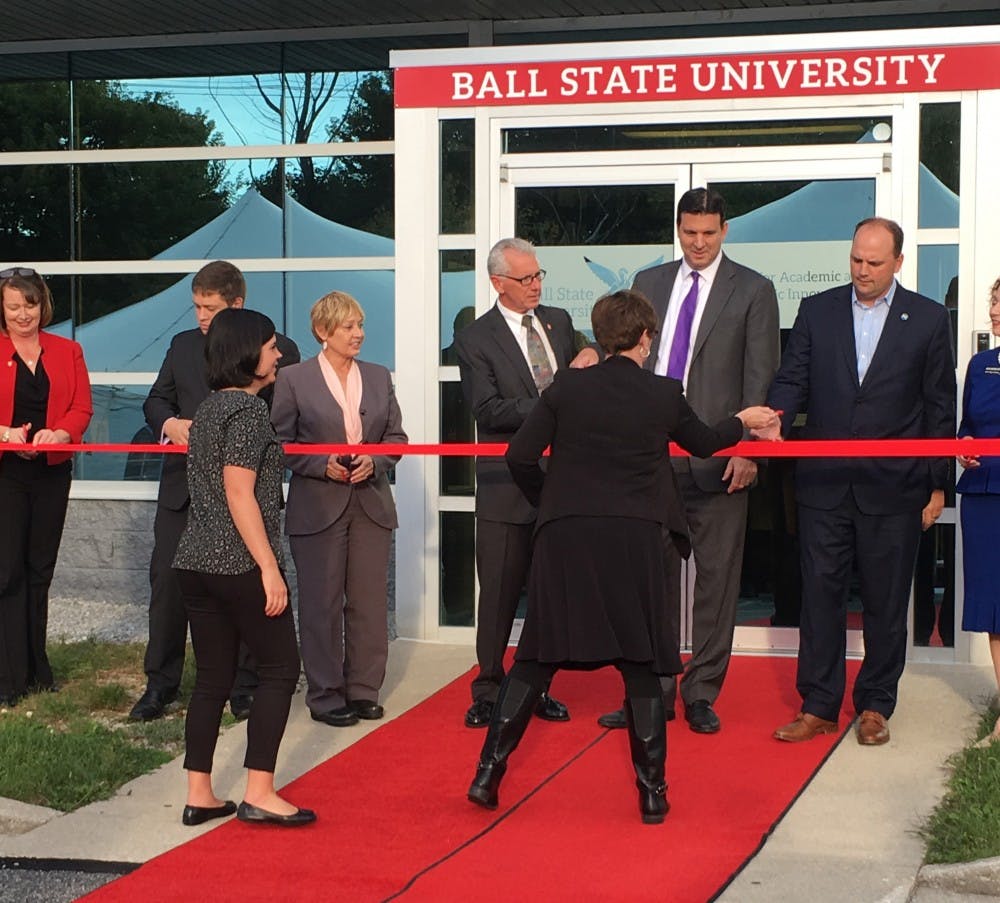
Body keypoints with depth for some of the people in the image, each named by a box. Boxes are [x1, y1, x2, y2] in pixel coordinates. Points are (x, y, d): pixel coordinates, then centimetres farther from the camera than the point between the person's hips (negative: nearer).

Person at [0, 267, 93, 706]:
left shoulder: (68, 352, 9)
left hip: (52, 471, 3)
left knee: (40, 570, 10)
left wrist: (60, 433, -18)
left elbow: (82, 408, 2)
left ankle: (36, 667, 19)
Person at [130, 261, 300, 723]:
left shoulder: (277, 349, -2)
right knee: (167, 581, 3)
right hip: (183, 487, 4)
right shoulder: (183, 345, 13)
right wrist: (169, 423, -4)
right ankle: (160, 684, 14)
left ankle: (244, 685, 16)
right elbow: (156, 400, 18)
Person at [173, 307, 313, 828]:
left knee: (213, 677, 11)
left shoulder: (209, 407, 15)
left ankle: (199, 796, 12)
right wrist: (269, 568, -18)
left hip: (195, 564, 8)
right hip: (240, 565, -8)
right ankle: (258, 794, -2)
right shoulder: (248, 409, -12)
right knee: (279, 668, 1)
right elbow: (239, 493, -18)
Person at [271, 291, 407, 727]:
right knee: (321, 604, 2)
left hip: (371, 504, 4)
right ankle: (325, 695, 11)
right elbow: (280, 442, -2)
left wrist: (374, 461, -8)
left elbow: (396, 436, 11)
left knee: (369, 601, 6)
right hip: (317, 507, -4)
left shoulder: (378, 377, 10)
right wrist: (323, 465, -15)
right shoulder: (294, 379, -2)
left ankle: (364, 690, 16)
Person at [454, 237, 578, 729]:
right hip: (507, 486, -5)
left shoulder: (559, 322, 11)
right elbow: (488, 410, -15)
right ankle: (488, 692, 13)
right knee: (498, 596, 1)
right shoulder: (476, 338, -6)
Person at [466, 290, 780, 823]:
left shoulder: (566, 388, 1)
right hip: (633, 540, -1)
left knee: (535, 658, 10)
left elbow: (520, 456, -2)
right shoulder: (664, 395, 2)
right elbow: (703, 444, 20)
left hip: (564, 538, 1)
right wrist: (743, 422, 40)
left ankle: (488, 773, 9)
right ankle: (652, 791, 11)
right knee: (641, 664, 9)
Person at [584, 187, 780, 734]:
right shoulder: (649, 283, 13)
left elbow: (761, 378, -3)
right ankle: (653, 691, 17)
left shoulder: (752, 291, 1)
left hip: (717, 458, -3)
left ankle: (701, 694, 13)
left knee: (716, 579, 3)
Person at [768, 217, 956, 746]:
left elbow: (940, 405, 4)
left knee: (886, 600, 6)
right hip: (824, 480, 1)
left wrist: (938, 483, 3)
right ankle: (818, 707, 11)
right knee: (820, 593, 3)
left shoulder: (928, 319, 3)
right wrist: (775, 421, -19)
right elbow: (792, 380, 3)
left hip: (893, 485, -1)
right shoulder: (816, 311, 7)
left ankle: (875, 706, 18)